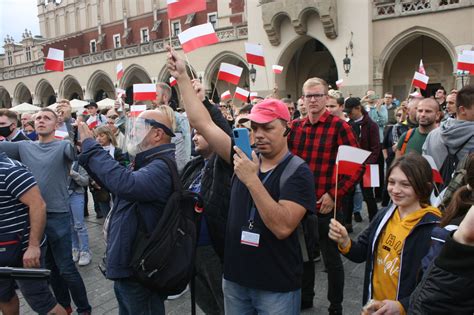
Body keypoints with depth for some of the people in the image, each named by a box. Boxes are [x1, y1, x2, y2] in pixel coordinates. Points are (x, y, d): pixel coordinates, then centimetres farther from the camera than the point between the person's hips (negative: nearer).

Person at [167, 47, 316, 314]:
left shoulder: (298, 173, -14)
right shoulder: (245, 157, -1)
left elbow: (283, 227, -26)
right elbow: (203, 123, -2)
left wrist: (252, 180, -29)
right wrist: (182, 77, -3)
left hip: (277, 287, -4)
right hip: (235, 278, 5)